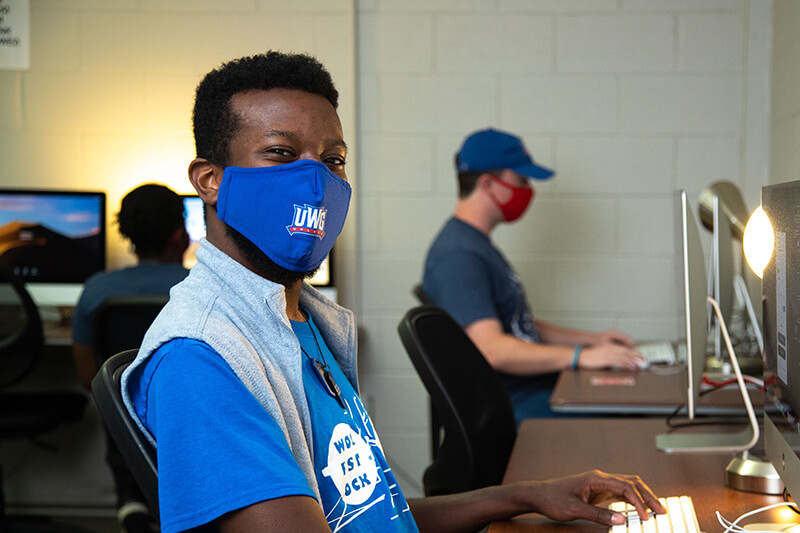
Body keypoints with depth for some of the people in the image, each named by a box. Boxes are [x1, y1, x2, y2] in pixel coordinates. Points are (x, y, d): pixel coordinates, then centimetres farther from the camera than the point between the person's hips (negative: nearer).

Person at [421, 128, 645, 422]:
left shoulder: (477, 244, 18)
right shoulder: (459, 256, -17)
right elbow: (493, 350, -26)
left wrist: (591, 339, 15)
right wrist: (581, 356, -25)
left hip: (536, 388, 10)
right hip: (513, 409, -10)